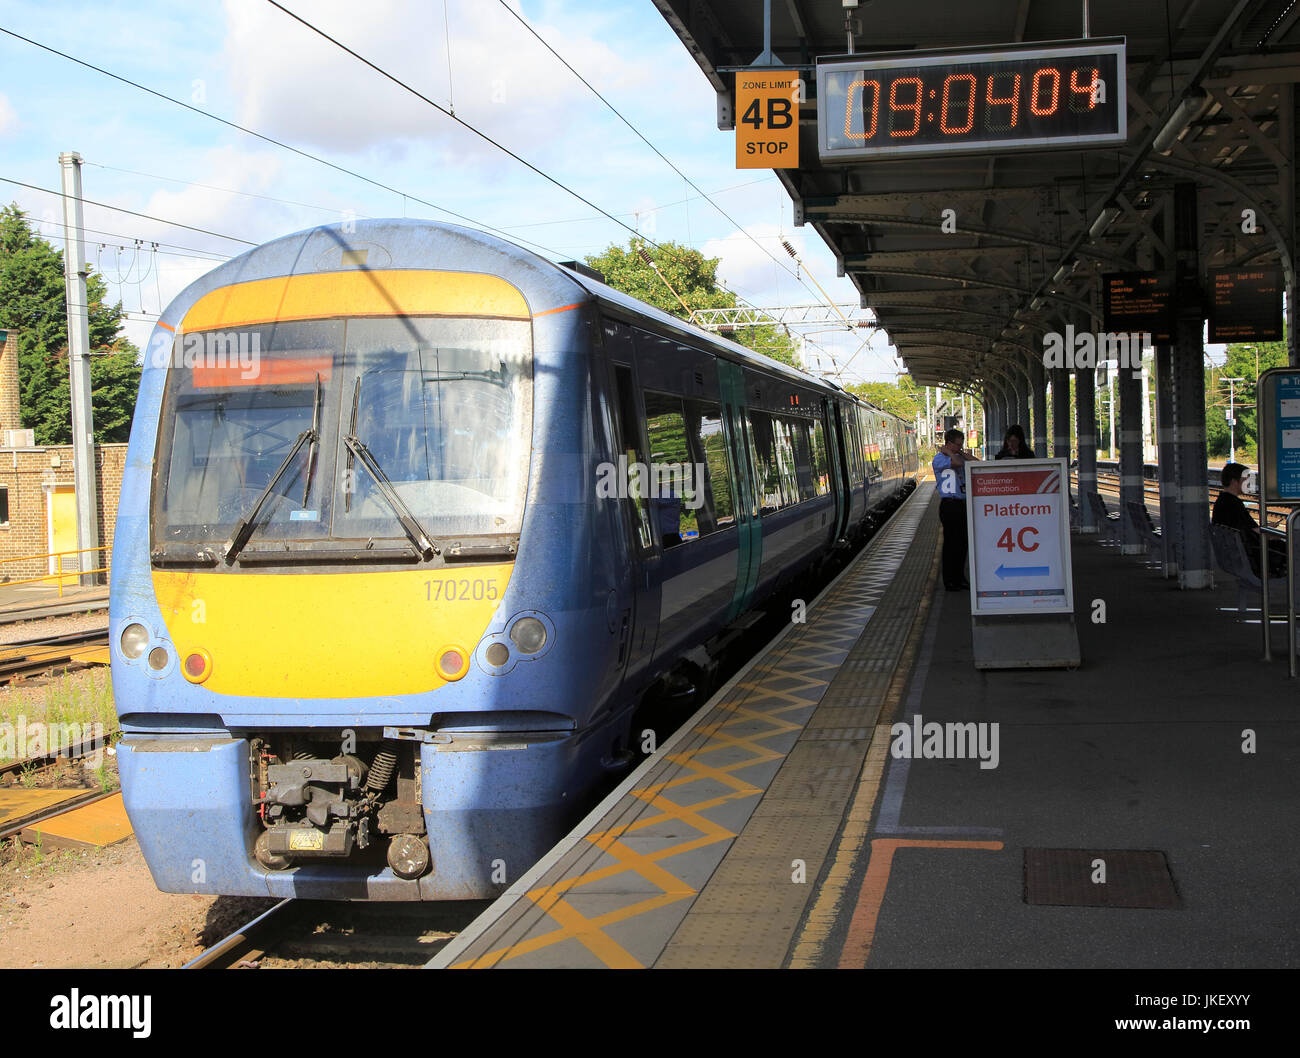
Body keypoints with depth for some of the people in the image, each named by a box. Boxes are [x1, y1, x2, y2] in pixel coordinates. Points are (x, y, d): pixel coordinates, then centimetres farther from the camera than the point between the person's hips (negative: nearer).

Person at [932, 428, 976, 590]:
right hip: (949, 505, -7)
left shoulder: (959, 456, 18)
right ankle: (949, 581, 2)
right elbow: (957, 463, -22)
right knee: (951, 542, -4)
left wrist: (964, 454, 6)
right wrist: (947, 452, -7)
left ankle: (959, 577, 19)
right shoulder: (938, 459, -6)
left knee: (962, 542, 9)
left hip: (963, 504, 7)